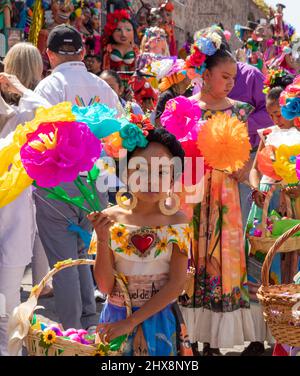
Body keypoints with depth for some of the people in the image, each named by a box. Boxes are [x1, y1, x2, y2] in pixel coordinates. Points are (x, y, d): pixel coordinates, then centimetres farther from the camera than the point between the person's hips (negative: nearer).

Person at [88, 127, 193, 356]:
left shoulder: (176, 221, -9)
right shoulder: (111, 218, -7)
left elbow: (176, 284, -12)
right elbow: (105, 286, -7)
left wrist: (131, 322, -16)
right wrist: (102, 240, -22)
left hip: (160, 319, -1)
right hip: (116, 317, 1)